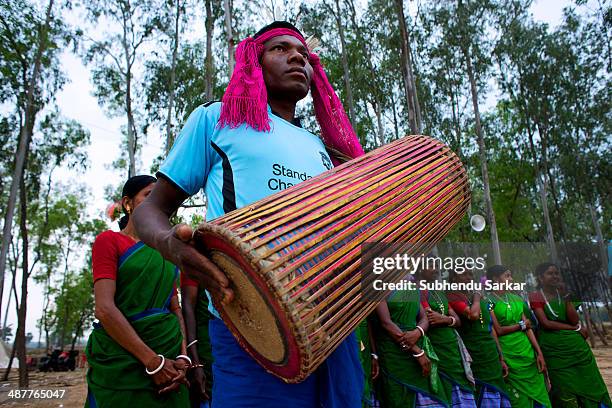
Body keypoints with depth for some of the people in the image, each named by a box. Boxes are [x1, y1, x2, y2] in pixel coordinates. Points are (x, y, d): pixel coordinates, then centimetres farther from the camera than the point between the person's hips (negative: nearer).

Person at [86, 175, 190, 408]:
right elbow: (104, 308, -14)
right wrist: (153, 361, -17)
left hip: (169, 361, 5)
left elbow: (176, 308, 10)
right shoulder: (109, 240, -2)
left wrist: (183, 358, -6)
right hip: (121, 361, -5)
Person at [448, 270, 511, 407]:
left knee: (497, 396, 11)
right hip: (476, 359, -7)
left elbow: (491, 330, 18)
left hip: (492, 358, 7)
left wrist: (501, 358, 16)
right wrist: (477, 297, -8)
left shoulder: (482, 298, 16)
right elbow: (473, 315, -27)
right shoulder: (454, 297, -9)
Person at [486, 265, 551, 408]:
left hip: (527, 352, 6)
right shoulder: (490, 300, -8)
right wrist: (521, 325, -1)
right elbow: (498, 330, -13)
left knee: (539, 396, 8)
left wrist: (539, 353, 1)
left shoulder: (516, 299, 11)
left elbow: (528, 327, 7)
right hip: (509, 356, -6)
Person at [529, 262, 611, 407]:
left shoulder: (563, 294, 9)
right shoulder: (536, 297, -5)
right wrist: (575, 328, -7)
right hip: (554, 349, -4)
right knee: (565, 390, 6)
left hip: (575, 345, 4)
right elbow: (546, 323, -14)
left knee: (587, 385, 5)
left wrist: (566, 295, -9)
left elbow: (574, 320, -4)